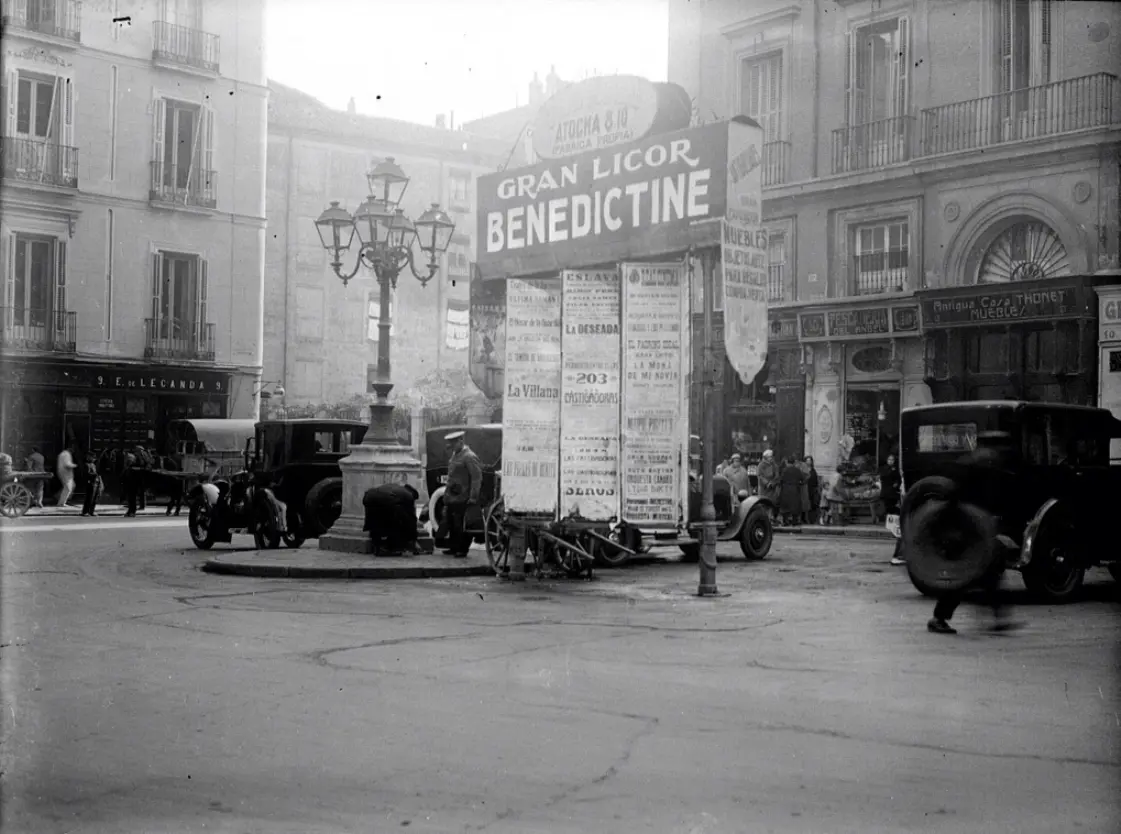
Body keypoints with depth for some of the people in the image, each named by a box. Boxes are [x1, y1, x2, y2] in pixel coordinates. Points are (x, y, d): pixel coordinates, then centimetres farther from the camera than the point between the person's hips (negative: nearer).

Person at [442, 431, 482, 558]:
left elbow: (477, 478, -17)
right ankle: (454, 548, 24)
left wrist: (473, 498, -19)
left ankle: (462, 550, 5)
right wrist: (446, 495, 19)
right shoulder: (454, 455, 15)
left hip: (462, 499, -9)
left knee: (461, 526, -3)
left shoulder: (469, 457, -14)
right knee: (452, 524, 14)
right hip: (452, 498, 9)